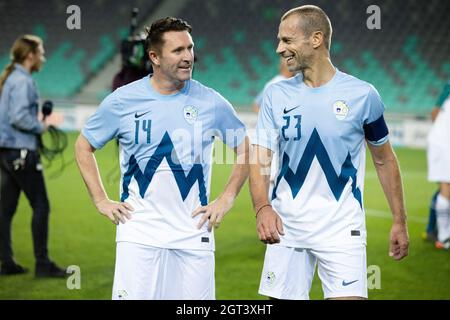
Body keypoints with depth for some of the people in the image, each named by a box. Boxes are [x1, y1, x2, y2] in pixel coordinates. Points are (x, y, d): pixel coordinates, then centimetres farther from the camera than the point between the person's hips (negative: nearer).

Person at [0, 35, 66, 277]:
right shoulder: (23, 81, -14)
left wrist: (38, 123, 15)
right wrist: (41, 126, -10)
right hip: (21, 151, -10)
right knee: (40, 205, -5)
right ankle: (42, 263, -4)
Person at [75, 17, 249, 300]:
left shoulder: (211, 102, 2)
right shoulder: (123, 100, 1)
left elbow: (245, 148, 14)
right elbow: (84, 146, 13)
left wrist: (226, 199, 6)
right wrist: (102, 201, 5)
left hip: (194, 232, 1)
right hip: (139, 232, -1)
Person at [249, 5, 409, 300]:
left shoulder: (361, 95, -3)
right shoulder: (276, 94, 2)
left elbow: (384, 160, 7)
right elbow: (259, 159, -2)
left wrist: (400, 221, 6)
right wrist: (262, 207, -22)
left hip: (342, 229, -2)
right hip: (286, 227, 2)